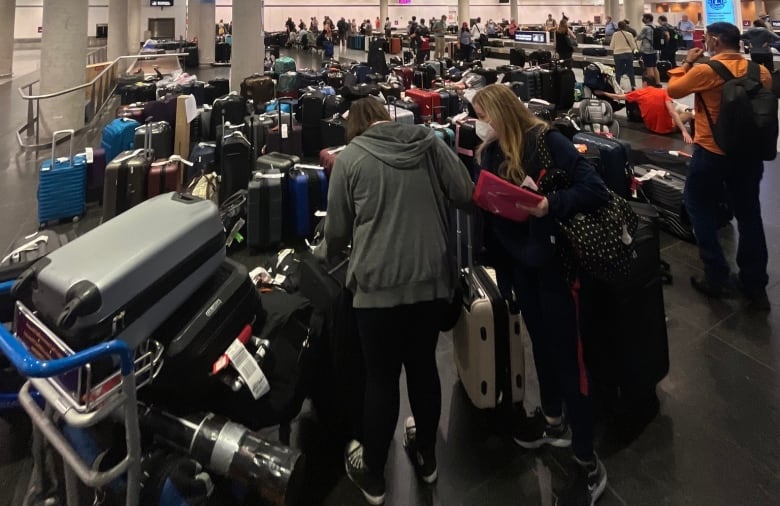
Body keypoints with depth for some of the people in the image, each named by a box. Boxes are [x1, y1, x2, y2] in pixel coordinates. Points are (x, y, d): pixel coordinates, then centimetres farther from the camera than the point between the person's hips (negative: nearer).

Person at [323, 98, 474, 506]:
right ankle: (426, 457, 38)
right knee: (423, 366, 19)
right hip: (432, 278, 3)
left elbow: (338, 229, 4)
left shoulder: (350, 157, -2)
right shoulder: (430, 143, 4)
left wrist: (325, 252, 26)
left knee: (381, 377, 9)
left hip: (379, 284, -3)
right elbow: (465, 196, 1)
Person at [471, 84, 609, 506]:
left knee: (567, 355, -1)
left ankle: (589, 465, 13)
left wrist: (551, 205, -35)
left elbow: (595, 189, -22)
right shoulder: (489, 152, 4)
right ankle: (554, 421, 44)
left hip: (554, 261, -7)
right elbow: (486, 206, 7)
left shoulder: (546, 141, -16)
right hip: (519, 262, 7)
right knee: (539, 340, 21)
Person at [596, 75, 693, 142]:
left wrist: (602, 93, 29)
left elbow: (618, 97, 14)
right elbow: (672, 112, -18)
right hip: (668, 128, -3)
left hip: (651, 127, 3)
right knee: (689, 113, 15)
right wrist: (684, 131, -22)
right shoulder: (663, 92, -7)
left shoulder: (639, 93, -1)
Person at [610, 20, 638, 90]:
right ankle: (633, 86, 11)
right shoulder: (629, 34, -3)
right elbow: (633, 46, 1)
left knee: (618, 71, 9)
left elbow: (612, 46, 0)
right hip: (628, 54, 1)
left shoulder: (615, 34, -5)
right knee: (630, 70, 11)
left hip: (618, 54, -1)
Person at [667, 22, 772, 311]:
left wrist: (687, 63, 8)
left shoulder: (705, 71, -16)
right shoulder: (761, 72, -1)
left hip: (712, 153, -5)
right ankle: (755, 287, 20)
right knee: (749, 216, 13)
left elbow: (673, 90, -3)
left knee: (699, 208, 14)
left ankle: (718, 278, 11)